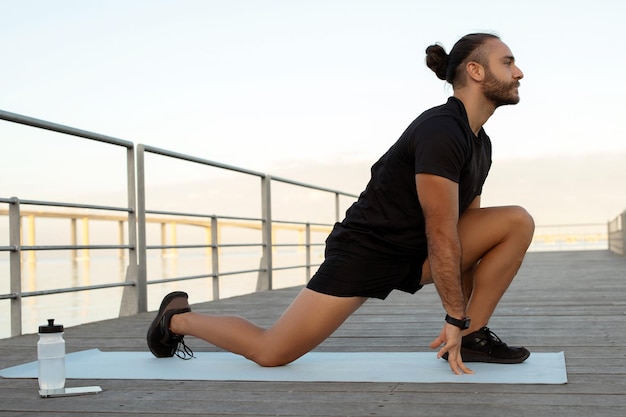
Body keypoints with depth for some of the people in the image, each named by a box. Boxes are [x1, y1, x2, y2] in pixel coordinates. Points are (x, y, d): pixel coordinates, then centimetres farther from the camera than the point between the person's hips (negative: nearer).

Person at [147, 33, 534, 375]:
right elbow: (441, 237, -25)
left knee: (517, 223, -5)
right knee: (270, 352, -6)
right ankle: (177, 317, 20)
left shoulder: (480, 143, 6)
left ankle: (473, 336, 0)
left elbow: (465, 229, 13)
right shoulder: (441, 131, -24)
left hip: (414, 253, 9)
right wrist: (455, 318, -17)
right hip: (365, 250, -9)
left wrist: (463, 320, 12)